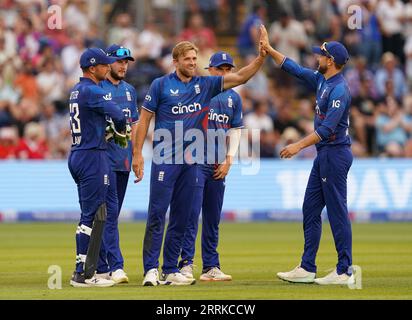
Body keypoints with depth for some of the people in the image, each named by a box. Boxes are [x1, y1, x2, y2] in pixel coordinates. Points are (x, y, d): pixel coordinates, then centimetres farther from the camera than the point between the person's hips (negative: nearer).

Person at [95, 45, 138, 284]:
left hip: (124, 161, 7)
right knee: (110, 211, -12)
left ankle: (101, 266, 15)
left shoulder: (129, 90, 17)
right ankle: (115, 266, -16)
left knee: (112, 213, 10)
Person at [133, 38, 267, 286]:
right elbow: (145, 118, 0)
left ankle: (171, 270, 13)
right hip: (165, 160, -5)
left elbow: (240, 77, 6)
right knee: (157, 215, -8)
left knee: (181, 219, 7)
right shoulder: (161, 85, -1)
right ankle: (151, 269, -8)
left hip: (191, 161, 5)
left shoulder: (205, 85, 9)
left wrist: (261, 57, -8)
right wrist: (138, 153, -6)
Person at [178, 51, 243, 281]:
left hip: (219, 165, 5)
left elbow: (235, 130, 14)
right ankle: (186, 263, -10)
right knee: (192, 212, -11)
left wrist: (229, 160, 4)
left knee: (213, 217, 8)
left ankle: (211, 267, 11)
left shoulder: (234, 98, 14)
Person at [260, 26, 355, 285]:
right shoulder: (321, 81, 12)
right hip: (324, 154, 10)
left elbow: (327, 128, -24)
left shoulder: (339, 89, -18)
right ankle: (307, 269, 14)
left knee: (337, 212, -7)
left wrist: (299, 146, -25)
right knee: (310, 210, 11)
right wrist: (269, 49, 19)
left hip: (335, 154, -10)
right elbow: (294, 69, 22)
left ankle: (345, 271, -4)